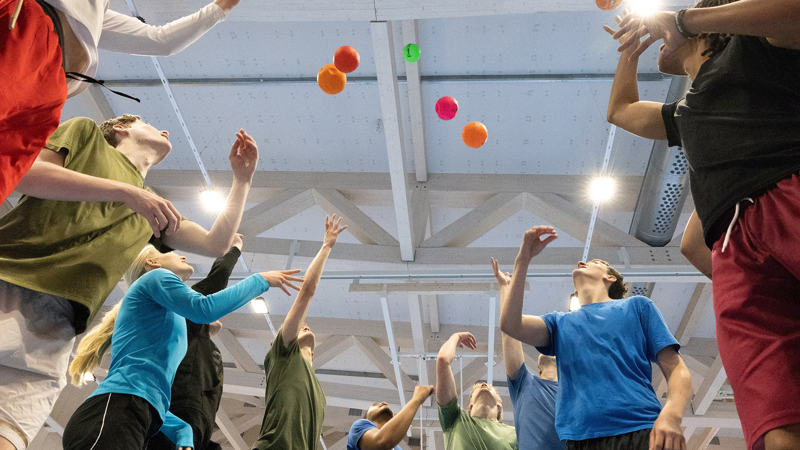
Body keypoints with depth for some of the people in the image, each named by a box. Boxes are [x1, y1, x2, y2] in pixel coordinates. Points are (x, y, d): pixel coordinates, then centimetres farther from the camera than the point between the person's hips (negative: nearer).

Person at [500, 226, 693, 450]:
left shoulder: (637, 306, 16)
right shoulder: (560, 323, 20)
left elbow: (677, 370, 6)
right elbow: (510, 325, 2)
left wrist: (671, 415, -15)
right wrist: (523, 259, 4)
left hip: (641, 432, -1)